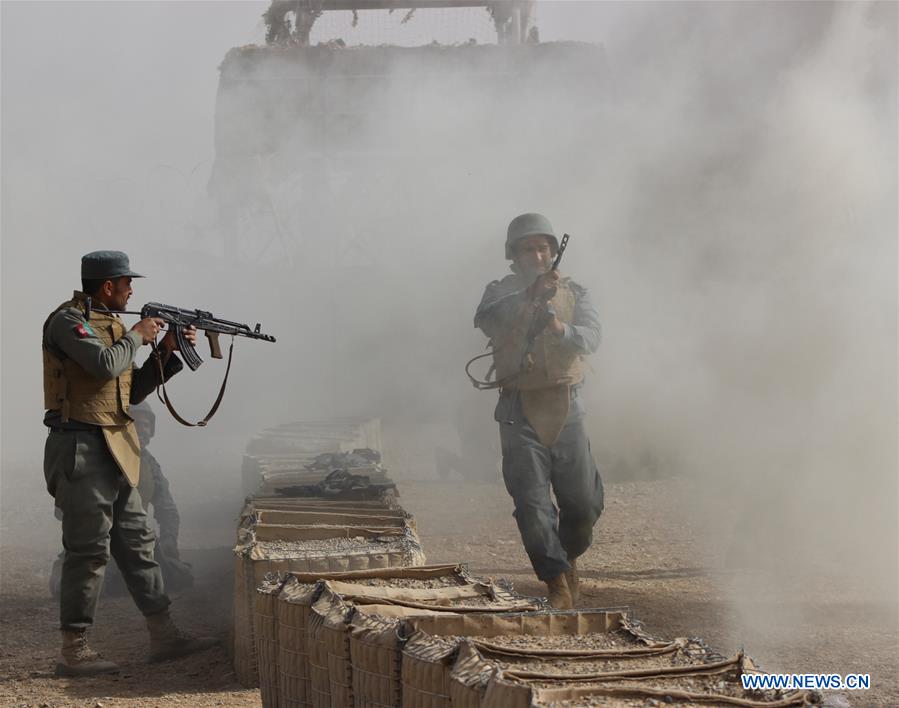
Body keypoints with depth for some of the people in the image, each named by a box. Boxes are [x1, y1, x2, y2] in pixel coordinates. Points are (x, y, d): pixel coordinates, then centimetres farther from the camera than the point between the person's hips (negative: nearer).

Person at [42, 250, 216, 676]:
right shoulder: (68, 321, -10)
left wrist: (166, 352, 9)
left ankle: (164, 637, 16)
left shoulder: (111, 325, 17)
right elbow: (105, 365, -26)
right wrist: (137, 336, -9)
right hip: (81, 451, -9)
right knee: (88, 552, -7)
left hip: (115, 454, 9)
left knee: (136, 544, 11)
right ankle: (73, 653, -1)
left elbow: (133, 391, 20)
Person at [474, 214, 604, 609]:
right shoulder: (501, 293, 6)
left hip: (567, 408, 2)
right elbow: (488, 323, -17)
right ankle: (558, 583, -2)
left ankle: (568, 558, 33)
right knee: (532, 502, -9)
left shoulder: (573, 293, 10)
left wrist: (560, 329, -27)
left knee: (584, 502, 5)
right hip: (521, 412, -2)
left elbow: (591, 338, -6)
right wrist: (530, 296, -30)